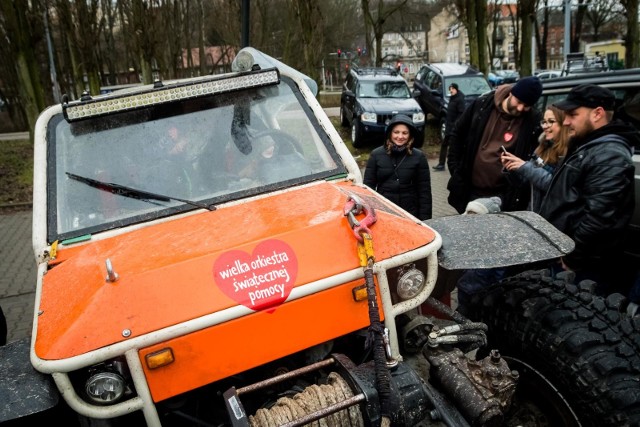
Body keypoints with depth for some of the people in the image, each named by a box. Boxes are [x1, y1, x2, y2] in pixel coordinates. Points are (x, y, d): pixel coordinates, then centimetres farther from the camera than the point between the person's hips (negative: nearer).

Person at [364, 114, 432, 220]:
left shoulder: (419, 157, -1)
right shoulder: (376, 155, 0)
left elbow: (424, 190, 0)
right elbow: (368, 185, 3)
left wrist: (424, 218, -5)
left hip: (410, 214, 0)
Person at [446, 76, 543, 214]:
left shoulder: (533, 123, -10)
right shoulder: (482, 104, -4)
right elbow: (457, 135, 7)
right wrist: (455, 168, 3)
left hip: (502, 195, -2)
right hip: (469, 190, 3)